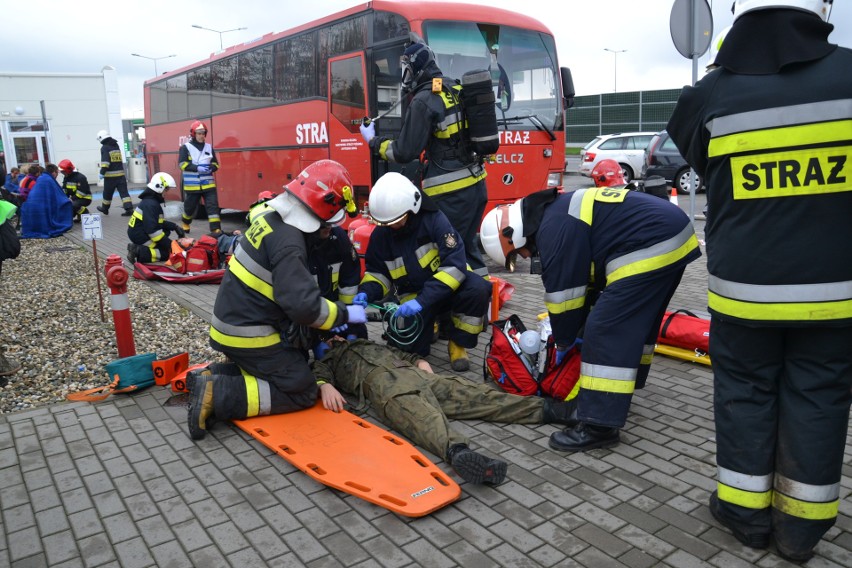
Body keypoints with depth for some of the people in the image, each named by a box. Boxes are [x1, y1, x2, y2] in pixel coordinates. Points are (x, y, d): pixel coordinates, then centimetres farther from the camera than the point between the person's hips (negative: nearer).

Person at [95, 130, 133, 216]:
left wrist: (102, 172, -15)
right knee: (124, 192, -1)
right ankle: (129, 209, -13)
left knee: (107, 193, 11)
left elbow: (105, 161, -17)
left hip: (110, 175, -5)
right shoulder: (116, 146, 13)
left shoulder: (105, 148, -9)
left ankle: (105, 208, 26)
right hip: (120, 173, 5)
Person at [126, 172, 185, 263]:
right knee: (169, 252, -7)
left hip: (139, 232, 10)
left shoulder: (152, 200, 11)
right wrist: (168, 243, -21)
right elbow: (152, 230, -26)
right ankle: (139, 253, -13)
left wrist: (175, 227, 6)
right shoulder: (150, 204, -20)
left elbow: (159, 222, 17)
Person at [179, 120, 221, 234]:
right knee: (189, 207, 13)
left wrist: (211, 168, -10)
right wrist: (197, 168, -22)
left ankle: (216, 231, -12)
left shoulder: (209, 147, 9)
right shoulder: (186, 147, -1)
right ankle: (185, 225, 40)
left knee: (213, 206, -9)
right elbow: (183, 164, -10)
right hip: (192, 185, -2)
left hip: (208, 184, 2)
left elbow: (215, 164, 13)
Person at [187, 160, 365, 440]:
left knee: (296, 364, 19)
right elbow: (303, 304, -30)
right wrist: (344, 314, -13)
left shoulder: (274, 220, 6)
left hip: (235, 323, 9)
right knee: (302, 392, -1)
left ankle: (213, 376, 10)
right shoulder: (288, 242, -24)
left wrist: (331, 316, 13)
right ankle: (217, 395, -10)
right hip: (248, 335, -9)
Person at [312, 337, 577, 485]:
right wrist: (324, 385, -15)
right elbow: (318, 373, 9)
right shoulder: (328, 360, 31)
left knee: (467, 391, -15)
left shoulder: (368, 344, 44)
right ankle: (458, 452, -67)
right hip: (379, 381, -5)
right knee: (417, 412, -37)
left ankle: (545, 408, -27)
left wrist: (420, 361, 14)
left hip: (414, 373, 5)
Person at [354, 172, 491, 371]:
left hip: (448, 286, -3)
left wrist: (424, 300, -37)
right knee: (409, 347, -16)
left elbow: (455, 264, -30)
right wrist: (366, 293, -21)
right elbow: (377, 272, 2)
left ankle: (458, 344, -10)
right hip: (413, 295, 3)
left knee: (477, 289, -35)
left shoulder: (434, 219, -23)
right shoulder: (381, 234, -10)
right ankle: (429, 323, 21)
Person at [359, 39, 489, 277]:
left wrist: (374, 141, 3)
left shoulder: (423, 101, -12)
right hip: (476, 183, 9)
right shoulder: (457, 91, 12)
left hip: (451, 191, -9)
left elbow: (404, 152, -10)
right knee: (467, 245, 19)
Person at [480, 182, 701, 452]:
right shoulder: (557, 211, 18)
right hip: (673, 237, 11)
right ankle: (620, 392, 41)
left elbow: (564, 293, -8)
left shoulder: (554, 230, -14)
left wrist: (564, 342, 9)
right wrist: (572, 331, 25)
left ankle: (599, 426, -7)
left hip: (651, 249, -11)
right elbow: (586, 275, 24)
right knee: (637, 320, 24)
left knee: (606, 331, -10)